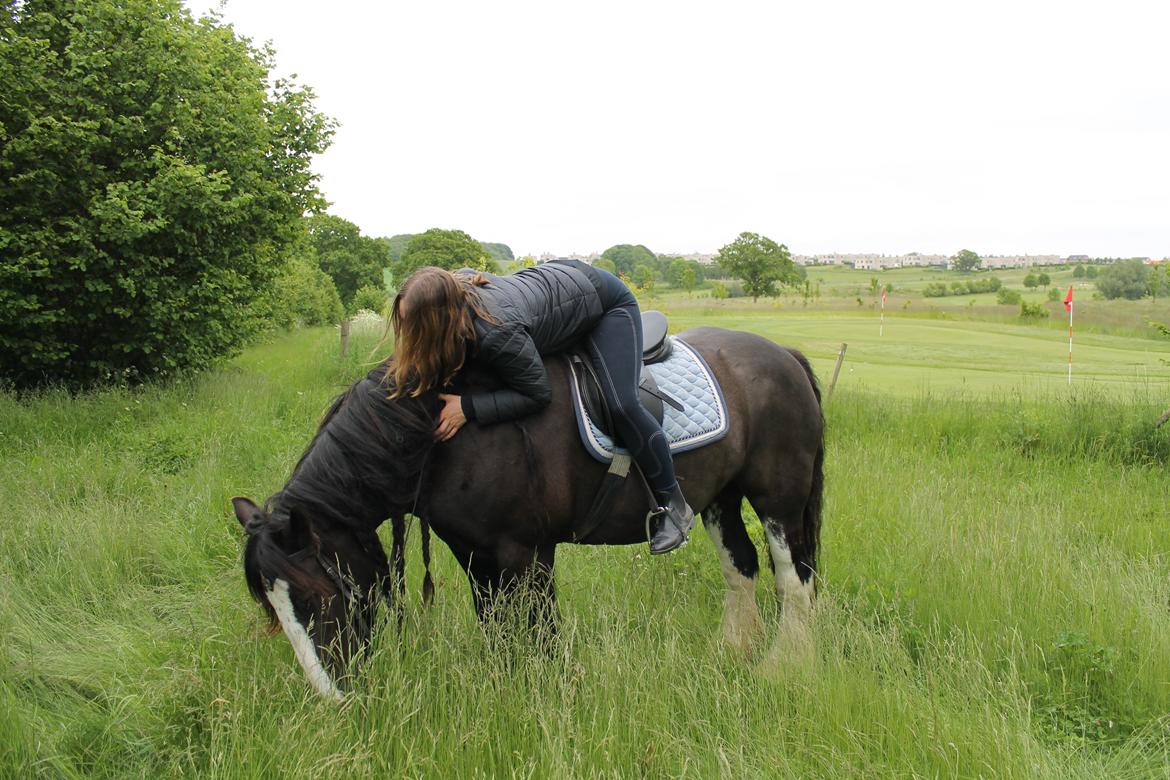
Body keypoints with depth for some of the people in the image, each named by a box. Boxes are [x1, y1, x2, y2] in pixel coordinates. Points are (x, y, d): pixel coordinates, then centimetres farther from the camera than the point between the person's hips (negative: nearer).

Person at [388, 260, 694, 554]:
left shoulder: (497, 335, -41)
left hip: (606, 301, -9)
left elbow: (538, 393, -29)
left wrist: (468, 408, -36)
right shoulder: (458, 283, -22)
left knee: (622, 403, -18)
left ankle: (674, 505, -2)